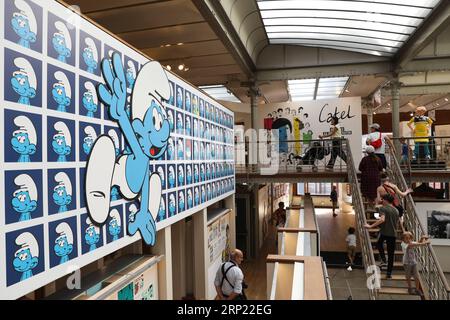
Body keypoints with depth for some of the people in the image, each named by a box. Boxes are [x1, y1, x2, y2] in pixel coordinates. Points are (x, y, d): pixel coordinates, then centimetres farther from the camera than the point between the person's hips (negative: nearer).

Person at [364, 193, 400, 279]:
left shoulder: (383, 208, -8)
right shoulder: (396, 210, 12)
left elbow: (382, 220, -25)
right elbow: (397, 224, 19)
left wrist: (370, 226, -25)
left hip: (384, 232, -5)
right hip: (393, 234, 5)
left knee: (379, 243, 26)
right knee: (391, 254, 10)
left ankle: (383, 260, 9)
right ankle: (389, 273, 14)